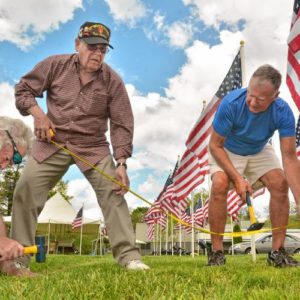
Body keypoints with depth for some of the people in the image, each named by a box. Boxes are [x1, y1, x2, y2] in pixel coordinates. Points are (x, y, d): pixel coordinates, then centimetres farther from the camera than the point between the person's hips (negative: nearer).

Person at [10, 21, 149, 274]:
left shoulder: (112, 81, -7)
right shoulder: (55, 65, -3)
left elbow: (122, 124, -9)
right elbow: (23, 88, 8)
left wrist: (121, 163, -18)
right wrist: (37, 114, -12)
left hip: (93, 146, -1)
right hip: (52, 141, 2)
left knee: (113, 193, -16)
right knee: (25, 190, -7)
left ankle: (129, 256, -9)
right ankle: (17, 258, 7)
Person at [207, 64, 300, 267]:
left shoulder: (283, 112, -27)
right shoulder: (231, 103, -33)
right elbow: (215, 145, -24)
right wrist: (237, 178, -32)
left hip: (259, 151, 3)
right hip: (226, 151, -2)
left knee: (280, 183, -19)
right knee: (220, 184, -29)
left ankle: (278, 251, -4)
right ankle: (217, 252, -16)